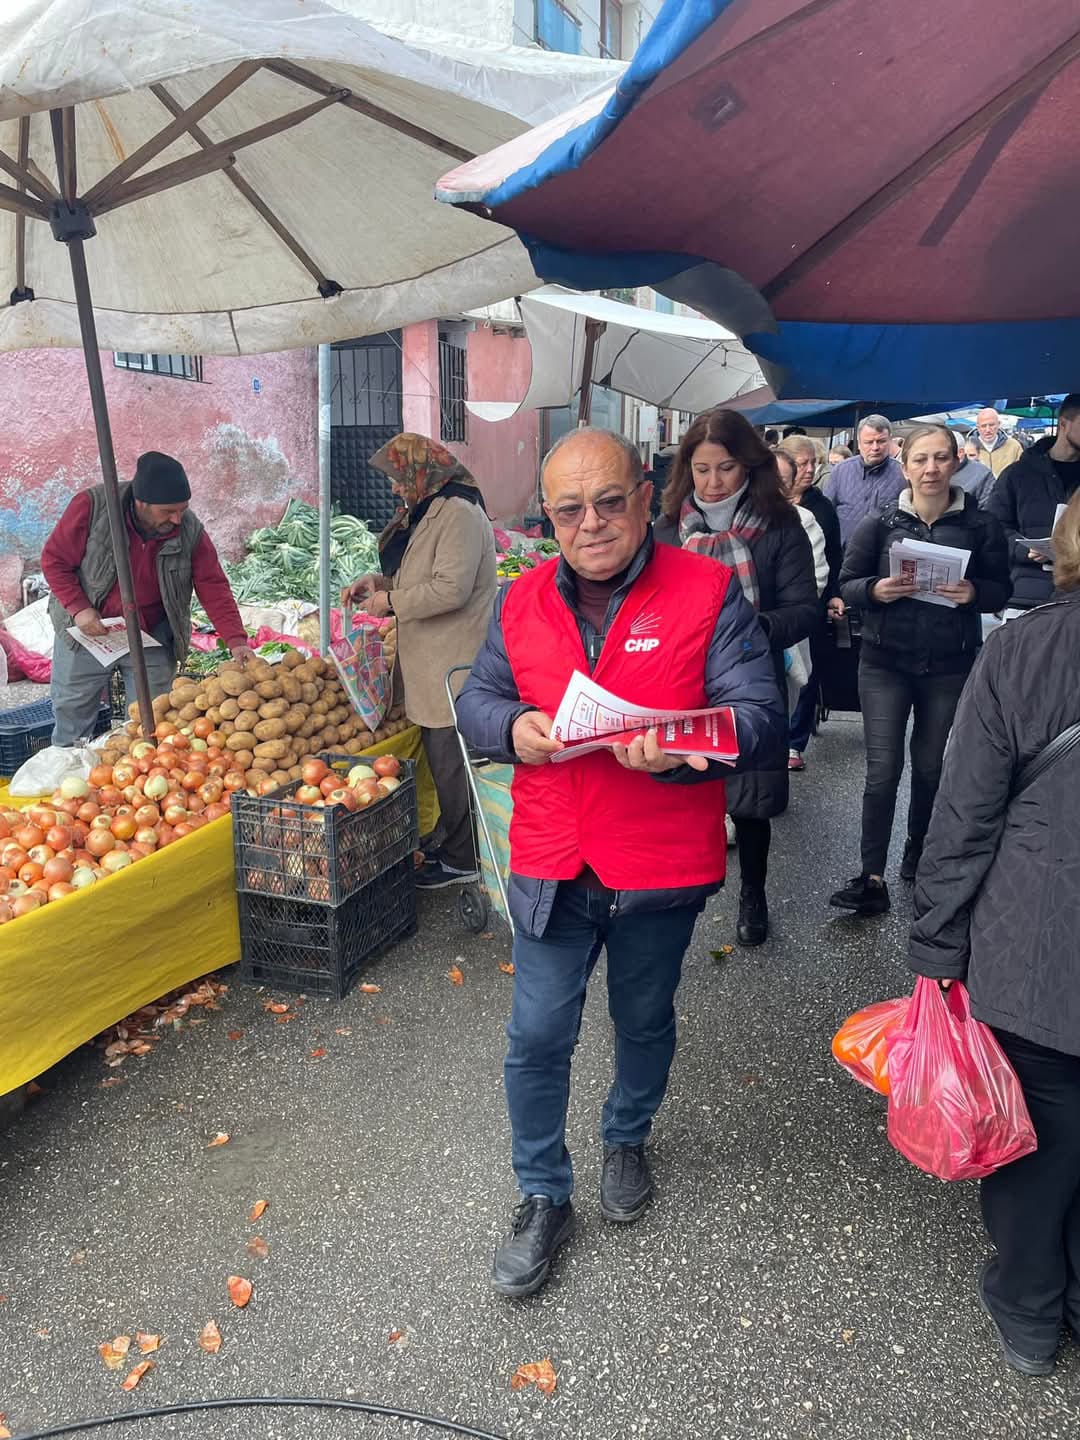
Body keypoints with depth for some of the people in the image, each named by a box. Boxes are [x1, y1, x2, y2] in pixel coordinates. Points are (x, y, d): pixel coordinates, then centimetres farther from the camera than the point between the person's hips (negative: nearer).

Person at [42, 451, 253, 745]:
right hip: (88, 632, 0)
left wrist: (236, 640, -24)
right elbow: (54, 560, -9)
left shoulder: (190, 530, -13)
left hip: (152, 640, 1)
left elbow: (213, 587, -12)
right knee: (71, 720, 13)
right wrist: (78, 609, -21)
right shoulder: (91, 506, -18)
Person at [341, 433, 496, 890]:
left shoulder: (459, 514, -15)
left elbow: (451, 589, -24)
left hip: (453, 668, -10)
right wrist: (379, 582, 9)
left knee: (451, 763, -2)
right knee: (442, 758, 17)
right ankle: (449, 839, 30)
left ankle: (460, 860, 9)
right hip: (432, 665, 10)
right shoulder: (429, 512, 18)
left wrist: (391, 601, -13)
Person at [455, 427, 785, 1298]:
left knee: (645, 1022, 22)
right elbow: (476, 701, 8)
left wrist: (676, 748, -33)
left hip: (663, 867, -1)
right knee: (537, 1038, 7)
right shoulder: (521, 602, 1)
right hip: (552, 865, 2)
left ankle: (628, 1139, 52)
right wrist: (513, 728, -16)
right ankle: (544, 1199, 31)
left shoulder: (708, 593, -11)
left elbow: (762, 721, -14)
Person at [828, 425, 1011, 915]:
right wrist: (876, 590, -19)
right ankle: (872, 876, 0)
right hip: (885, 662, -1)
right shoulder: (880, 524, -1)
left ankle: (918, 853, 32)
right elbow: (847, 584, 2)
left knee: (931, 767, 12)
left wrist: (974, 593, -18)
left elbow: (1001, 589, 3)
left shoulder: (980, 525, 0)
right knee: (882, 771, -5)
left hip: (950, 666, 1)